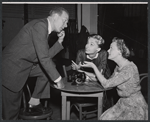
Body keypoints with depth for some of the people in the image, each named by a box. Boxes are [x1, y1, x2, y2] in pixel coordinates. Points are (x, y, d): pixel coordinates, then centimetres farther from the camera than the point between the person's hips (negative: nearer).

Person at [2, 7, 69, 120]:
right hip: (11, 69, -9)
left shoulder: (44, 28, 9)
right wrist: (58, 79, -15)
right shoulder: (40, 25, -20)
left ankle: (34, 102, 15)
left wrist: (59, 42, 4)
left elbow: (47, 55, 14)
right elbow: (43, 58, -24)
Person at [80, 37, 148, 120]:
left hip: (135, 107, -7)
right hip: (123, 103, 7)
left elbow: (106, 84, -22)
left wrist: (93, 66, -17)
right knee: (104, 118, -4)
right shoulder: (118, 66, 2)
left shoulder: (129, 68, -26)